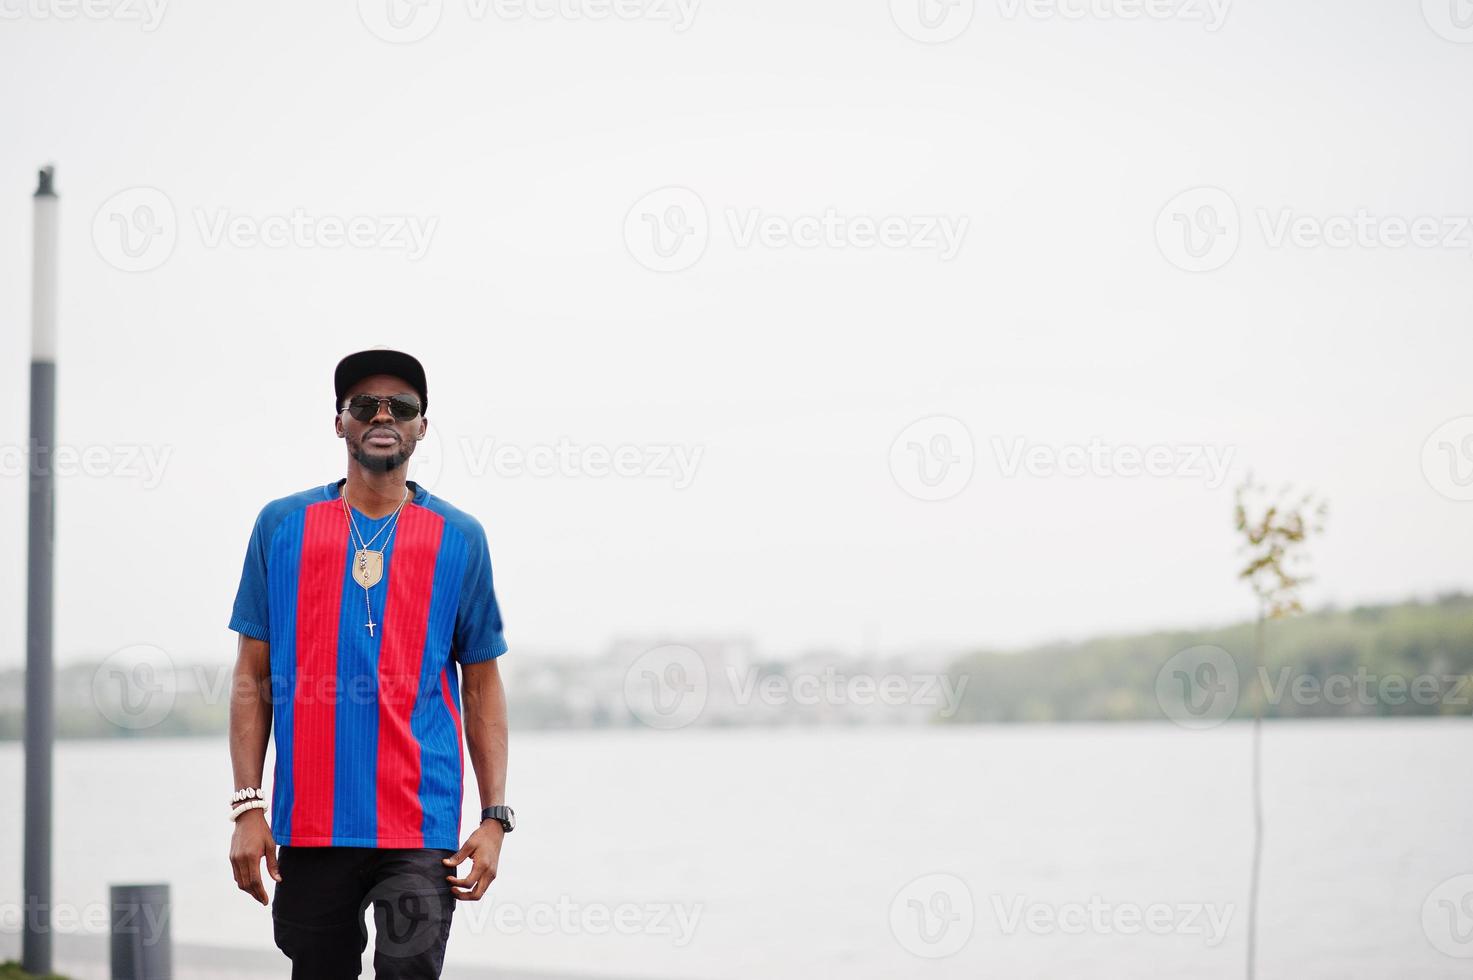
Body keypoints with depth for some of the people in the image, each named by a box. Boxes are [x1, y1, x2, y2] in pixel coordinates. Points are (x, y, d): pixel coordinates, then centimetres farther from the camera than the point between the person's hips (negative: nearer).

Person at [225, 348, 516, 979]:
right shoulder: (282, 526, 8)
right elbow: (253, 678, 8)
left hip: (420, 823, -1)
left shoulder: (460, 540, 7)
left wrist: (495, 817, 0)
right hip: (309, 824, 1)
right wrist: (247, 806, -1)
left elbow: (482, 689, 8)